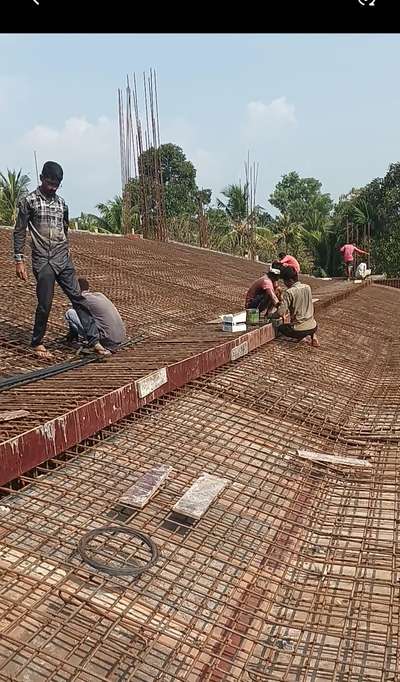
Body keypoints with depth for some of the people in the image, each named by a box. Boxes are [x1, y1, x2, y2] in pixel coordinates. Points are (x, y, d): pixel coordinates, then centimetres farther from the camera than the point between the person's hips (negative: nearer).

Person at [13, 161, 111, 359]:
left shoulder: (61, 203, 13)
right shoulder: (29, 201, -2)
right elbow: (19, 232, -2)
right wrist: (19, 261, -7)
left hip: (63, 260, 5)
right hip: (43, 261, -5)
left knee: (78, 298, -1)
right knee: (45, 304, -1)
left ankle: (94, 341, -1)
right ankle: (37, 343, 17)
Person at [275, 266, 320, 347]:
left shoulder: (289, 292, -16)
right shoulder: (307, 287, 3)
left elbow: (280, 313, -18)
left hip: (299, 329, -6)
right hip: (313, 327, 6)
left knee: (280, 328, 24)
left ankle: (303, 338, 2)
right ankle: (312, 336, 10)